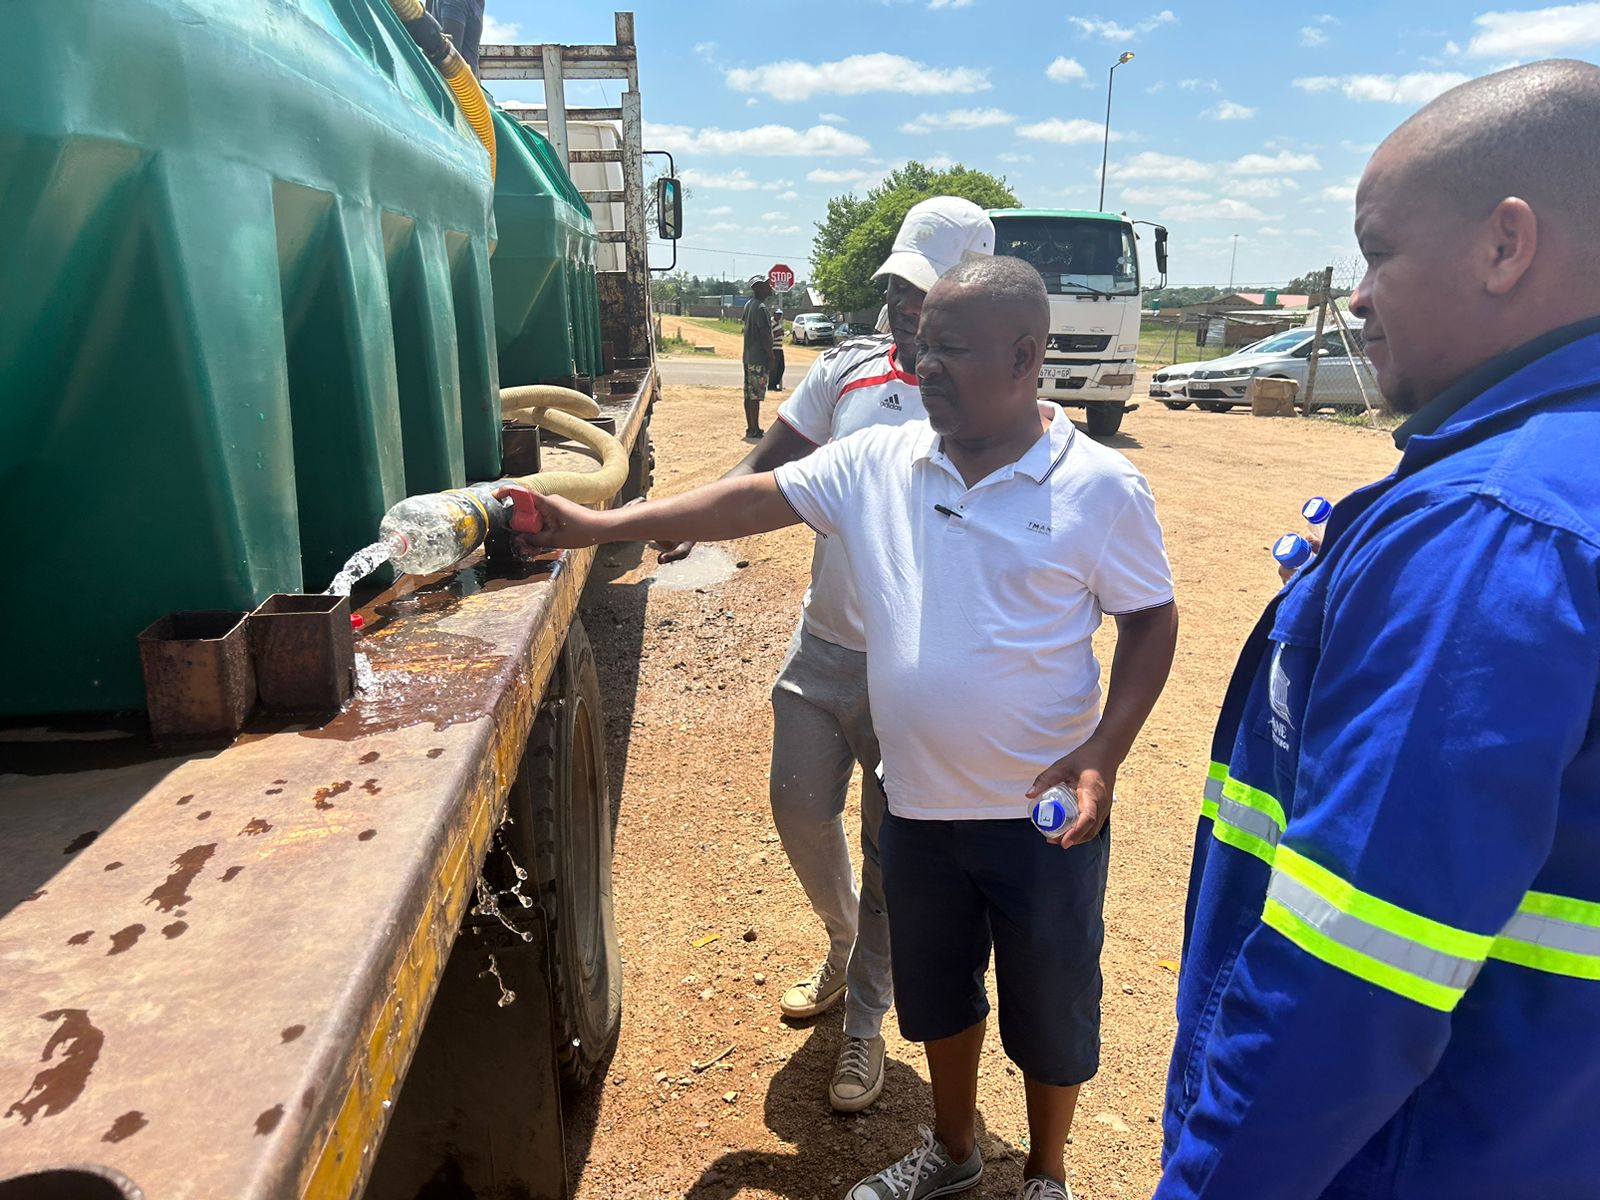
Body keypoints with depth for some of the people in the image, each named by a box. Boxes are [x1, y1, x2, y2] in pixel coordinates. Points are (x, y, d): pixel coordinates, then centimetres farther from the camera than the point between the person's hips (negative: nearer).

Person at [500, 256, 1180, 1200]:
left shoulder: (1101, 487, -11)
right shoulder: (879, 463, -3)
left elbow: (1152, 622, -4)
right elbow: (755, 499, -1)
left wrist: (1104, 754, -17)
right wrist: (601, 526, -6)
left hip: (1045, 815, -3)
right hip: (919, 806, 4)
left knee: (1051, 1010, 17)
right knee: (935, 992, 24)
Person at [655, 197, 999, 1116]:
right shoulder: (848, 370, 0)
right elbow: (772, 465, 8)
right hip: (822, 643, 4)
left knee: (893, 848, 8)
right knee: (801, 807, 12)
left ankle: (866, 1019, 31)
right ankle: (845, 940, 44)